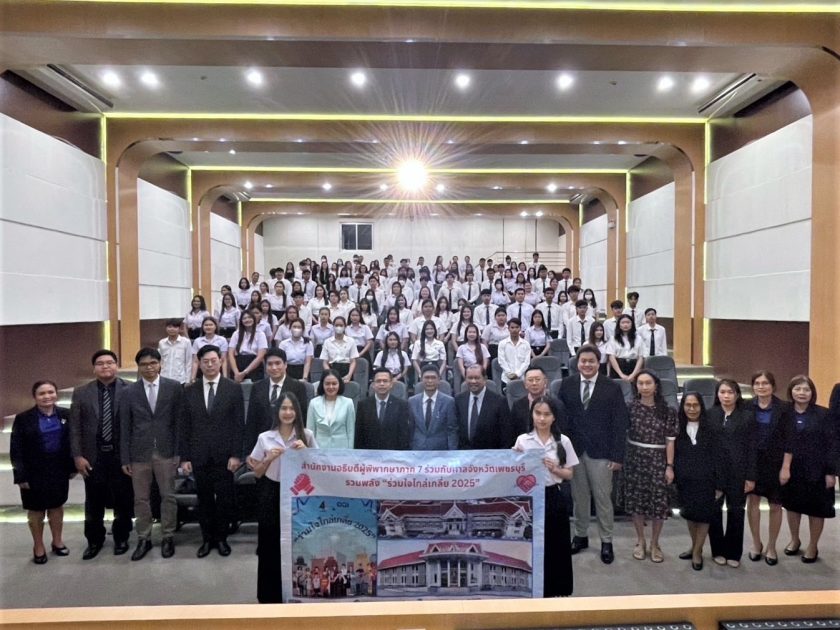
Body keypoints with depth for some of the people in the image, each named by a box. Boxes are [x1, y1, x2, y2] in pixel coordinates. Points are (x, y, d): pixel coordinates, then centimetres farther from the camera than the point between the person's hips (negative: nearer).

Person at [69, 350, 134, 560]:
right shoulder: (81, 393, 2)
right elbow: (75, 427, 2)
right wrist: (77, 456, -4)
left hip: (122, 455, -2)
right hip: (93, 456, 2)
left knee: (123, 501, 10)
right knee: (93, 503, 14)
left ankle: (121, 537, 30)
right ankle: (95, 540, 33)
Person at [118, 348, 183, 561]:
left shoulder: (174, 387, -2)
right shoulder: (129, 392, 2)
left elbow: (179, 421, -1)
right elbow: (124, 428, 3)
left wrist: (179, 451, -5)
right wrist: (125, 458, 1)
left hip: (166, 451, -1)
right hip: (139, 453, 1)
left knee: (168, 496, 8)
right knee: (141, 499, 11)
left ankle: (168, 537, 23)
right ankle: (144, 539, 26)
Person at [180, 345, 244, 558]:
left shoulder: (234, 388, -2)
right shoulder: (190, 391, 5)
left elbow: (239, 424, -4)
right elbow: (184, 426, 5)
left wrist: (236, 454, -9)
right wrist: (184, 457, 1)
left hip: (224, 454, -2)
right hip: (199, 456, 2)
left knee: (225, 499, 7)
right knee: (204, 500, 11)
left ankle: (221, 538, 24)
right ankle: (207, 538, 26)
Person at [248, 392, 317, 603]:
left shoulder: (306, 435, -1)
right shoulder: (265, 438, 0)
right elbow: (257, 473, 6)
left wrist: (305, 451, -11)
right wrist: (269, 458, -12)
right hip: (272, 495, 1)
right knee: (271, 546, 4)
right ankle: (270, 595, 23)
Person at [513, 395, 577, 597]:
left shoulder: (563, 441, -4)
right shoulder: (522, 440, -4)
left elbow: (569, 474, 2)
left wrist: (554, 469, -16)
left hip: (554, 497, 1)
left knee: (557, 545, 10)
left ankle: (557, 590, 29)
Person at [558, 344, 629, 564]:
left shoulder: (612, 388, -4)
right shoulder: (567, 384, 2)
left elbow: (619, 424, -4)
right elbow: (560, 416, 3)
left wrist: (617, 456, -8)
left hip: (600, 451, -2)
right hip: (574, 449, 2)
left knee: (603, 497, 7)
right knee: (579, 496, 13)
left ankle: (606, 542, 23)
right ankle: (581, 536, 30)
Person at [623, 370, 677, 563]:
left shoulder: (666, 411, -4)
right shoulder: (630, 407, -2)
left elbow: (670, 441, -3)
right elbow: (623, 434, 2)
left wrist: (669, 466, -6)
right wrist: (619, 458, -1)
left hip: (658, 461, -1)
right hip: (634, 460, 1)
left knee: (659, 503, 3)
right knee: (637, 501, 8)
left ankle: (654, 543, 23)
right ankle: (640, 541, 26)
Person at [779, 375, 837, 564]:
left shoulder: (823, 414, -8)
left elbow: (832, 444, -8)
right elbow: (779, 442, -3)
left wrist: (831, 472, -10)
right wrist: (783, 468, -8)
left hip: (816, 470, -2)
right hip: (792, 469, 2)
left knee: (816, 509, 9)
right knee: (792, 505, 15)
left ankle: (813, 546, 28)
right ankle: (794, 540, 36)